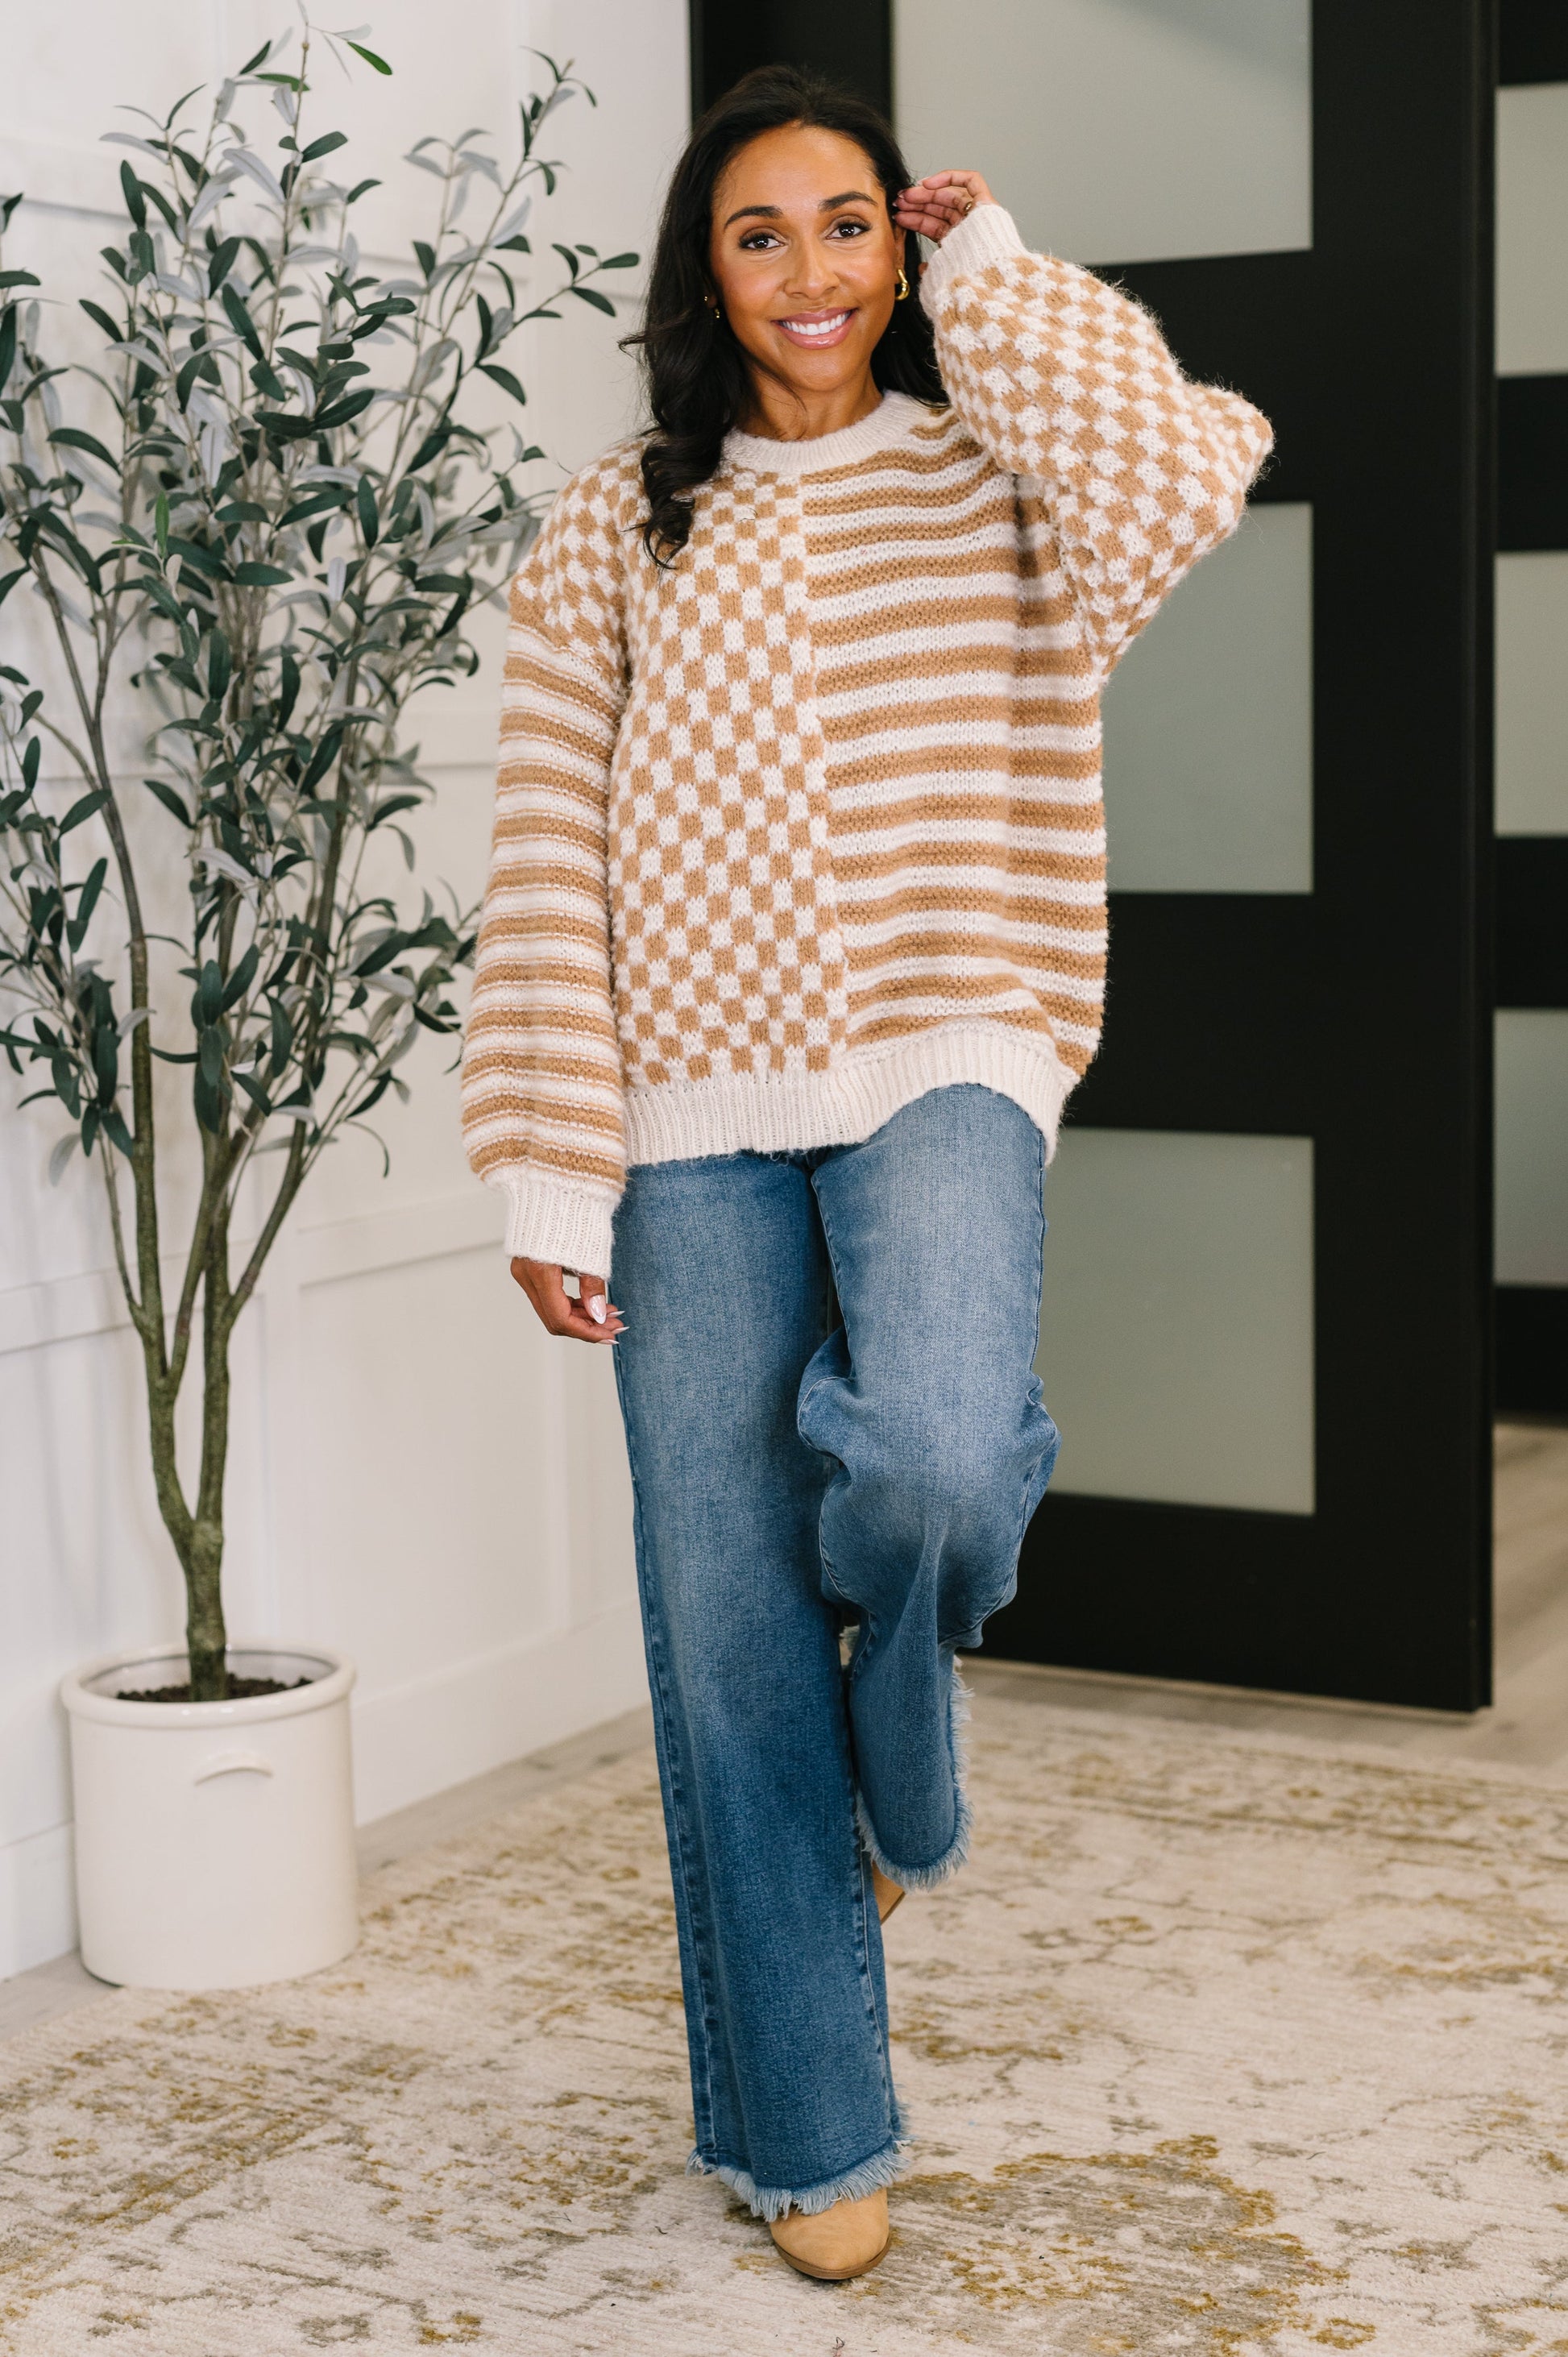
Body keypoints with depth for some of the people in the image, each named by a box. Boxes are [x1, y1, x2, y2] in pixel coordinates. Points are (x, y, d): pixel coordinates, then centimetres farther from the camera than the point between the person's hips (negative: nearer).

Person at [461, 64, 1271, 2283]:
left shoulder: (995, 477, 8)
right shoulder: (613, 534, 9)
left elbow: (1186, 474, -16)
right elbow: (547, 873, 3)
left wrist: (998, 273, -1)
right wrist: (550, 1185, -4)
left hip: (941, 1070, -1)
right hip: (693, 1120, 1)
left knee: (936, 1461, -31)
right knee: (726, 1643, 3)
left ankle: (893, 1730, 8)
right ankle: (810, 2137, 22)